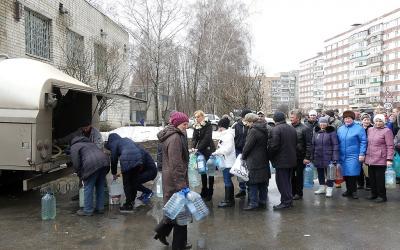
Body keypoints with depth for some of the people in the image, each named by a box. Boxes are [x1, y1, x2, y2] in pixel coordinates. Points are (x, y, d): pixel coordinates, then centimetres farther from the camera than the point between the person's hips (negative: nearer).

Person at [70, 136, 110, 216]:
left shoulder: (74, 147, 16)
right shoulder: (90, 143, 36)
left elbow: (76, 163, 3)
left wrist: (80, 175, 15)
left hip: (92, 165, -7)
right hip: (104, 162, 7)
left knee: (88, 188, 4)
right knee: (100, 187, 17)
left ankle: (88, 210, 9)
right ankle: (100, 208, 24)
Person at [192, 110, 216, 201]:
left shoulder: (208, 125, -10)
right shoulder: (196, 126, 8)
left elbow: (207, 138, -18)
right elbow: (194, 138, 2)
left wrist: (198, 148, -23)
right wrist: (193, 147, -17)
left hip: (209, 150, -6)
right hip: (200, 151, 6)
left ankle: (210, 193, 7)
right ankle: (204, 191, 21)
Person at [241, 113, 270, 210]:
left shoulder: (253, 131, -17)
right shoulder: (264, 129, 10)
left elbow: (248, 146, -16)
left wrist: (243, 156, -1)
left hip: (254, 162, -9)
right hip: (264, 161, 9)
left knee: (253, 182, -1)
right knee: (263, 182, 14)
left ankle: (253, 203, 2)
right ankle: (263, 201, 22)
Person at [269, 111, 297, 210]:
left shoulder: (276, 129, -17)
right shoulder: (292, 129, 9)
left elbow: (274, 146, -22)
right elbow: (296, 143, 15)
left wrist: (269, 155, -6)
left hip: (281, 161, -8)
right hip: (291, 160, 8)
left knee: (282, 181, 1)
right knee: (287, 180, 19)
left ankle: (286, 202, 4)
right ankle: (289, 200, 27)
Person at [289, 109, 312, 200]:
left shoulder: (304, 129, -8)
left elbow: (308, 144, -10)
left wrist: (307, 157, -14)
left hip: (300, 157, -5)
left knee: (299, 176, 6)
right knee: (291, 175, 10)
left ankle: (299, 193, 17)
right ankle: (293, 192, 23)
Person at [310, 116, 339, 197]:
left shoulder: (331, 132, -7)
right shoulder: (316, 132, 7)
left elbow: (335, 145, -10)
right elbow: (312, 145, 11)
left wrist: (335, 158, -15)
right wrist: (312, 157, 9)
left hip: (328, 158, -5)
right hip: (318, 158, 5)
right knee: (320, 173, 15)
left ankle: (329, 189, 15)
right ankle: (322, 187, 30)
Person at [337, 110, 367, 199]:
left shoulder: (359, 128, -3)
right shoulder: (340, 129, 12)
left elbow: (363, 142, -6)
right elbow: (338, 143, 17)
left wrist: (362, 154, -12)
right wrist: (337, 155, 14)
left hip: (353, 156, -5)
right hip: (342, 156, 5)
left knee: (352, 174, -9)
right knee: (345, 174, 8)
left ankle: (353, 191, 5)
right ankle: (349, 190, 22)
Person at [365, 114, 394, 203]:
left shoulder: (387, 131, -6)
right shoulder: (370, 130, 13)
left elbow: (390, 146, -9)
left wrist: (389, 159, -16)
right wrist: (365, 154, 17)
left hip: (380, 159, -6)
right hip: (370, 158, 6)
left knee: (380, 178, -1)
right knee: (372, 177, 11)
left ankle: (382, 196, 11)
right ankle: (374, 194, 25)